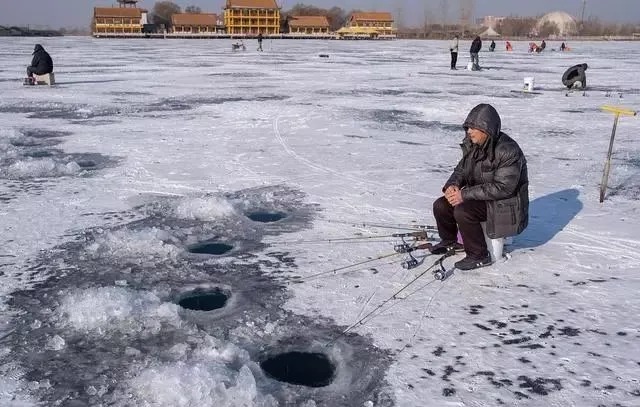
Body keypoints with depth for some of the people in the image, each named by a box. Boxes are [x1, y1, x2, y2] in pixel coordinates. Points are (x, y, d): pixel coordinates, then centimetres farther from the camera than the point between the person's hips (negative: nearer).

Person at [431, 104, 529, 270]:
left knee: (463, 212, -29)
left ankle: (479, 256, -11)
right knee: (440, 205, -4)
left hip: (503, 204, -8)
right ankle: (449, 242, 22)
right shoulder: (472, 146, 0)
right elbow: (461, 170, 11)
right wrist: (452, 185, -13)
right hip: (480, 196, 8)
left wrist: (465, 194, -29)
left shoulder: (508, 151, -25)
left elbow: (502, 188, -28)